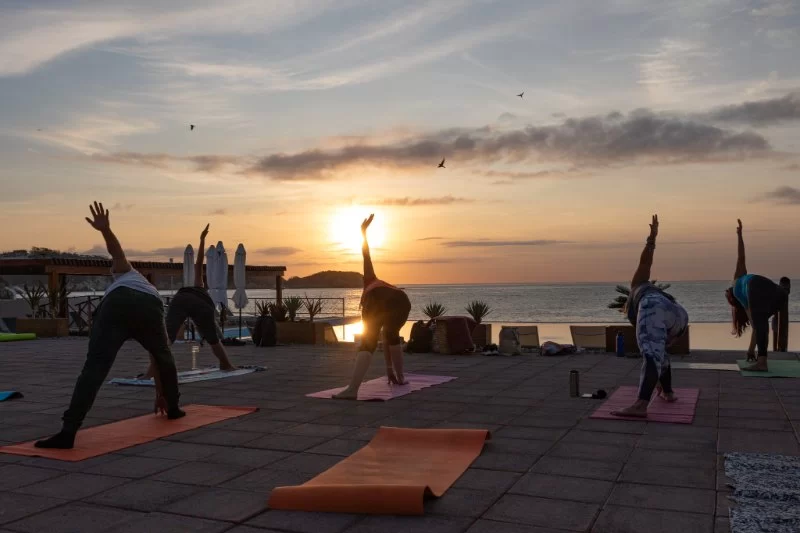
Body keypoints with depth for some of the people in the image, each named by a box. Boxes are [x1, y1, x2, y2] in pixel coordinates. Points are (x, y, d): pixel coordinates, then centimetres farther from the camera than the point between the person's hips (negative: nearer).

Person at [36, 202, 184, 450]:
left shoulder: (129, 274, 47)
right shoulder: (155, 297, 46)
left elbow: (117, 252, 21)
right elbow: (159, 361, 49)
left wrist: (105, 229, 0)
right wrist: (160, 394, 56)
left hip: (117, 302, -2)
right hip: (150, 309, 2)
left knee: (95, 367, -10)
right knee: (164, 356, 30)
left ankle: (68, 431, -20)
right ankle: (172, 408, 41)